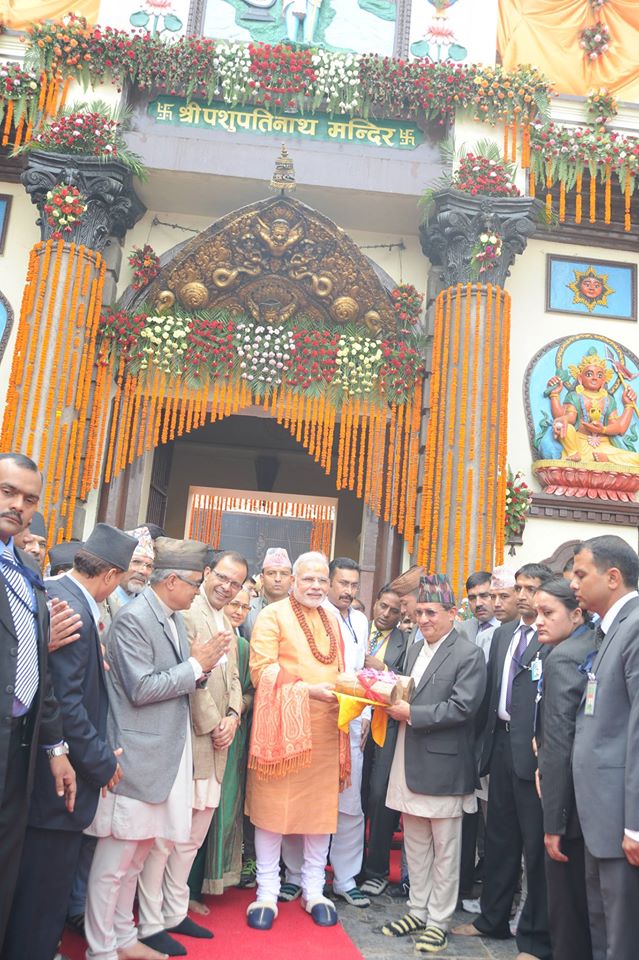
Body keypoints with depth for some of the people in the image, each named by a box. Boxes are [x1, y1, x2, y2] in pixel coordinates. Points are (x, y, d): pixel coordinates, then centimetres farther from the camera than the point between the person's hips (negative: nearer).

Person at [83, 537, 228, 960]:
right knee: (117, 857, 4)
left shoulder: (175, 618, 10)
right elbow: (142, 688, -20)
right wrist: (196, 666, -14)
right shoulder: (133, 618, -17)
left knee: (138, 852, 19)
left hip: (166, 751, 9)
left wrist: (200, 663, -3)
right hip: (139, 754, -8)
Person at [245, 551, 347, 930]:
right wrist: (307, 689, -20)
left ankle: (314, 890, 25)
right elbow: (262, 670, -12)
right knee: (273, 803, 3)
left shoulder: (332, 620, 14)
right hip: (283, 725, -5)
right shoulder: (273, 615, -5)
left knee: (322, 805, 10)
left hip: (324, 727, 5)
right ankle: (267, 892, 18)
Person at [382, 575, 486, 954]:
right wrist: (394, 702, -3)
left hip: (444, 763, -7)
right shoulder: (415, 650, 14)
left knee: (444, 846, 6)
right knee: (415, 841, 16)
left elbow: (462, 708, -18)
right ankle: (418, 910, 30)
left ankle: (439, 920, 19)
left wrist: (412, 713, -18)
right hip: (411, 761, 7)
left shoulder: (469, 654, -10)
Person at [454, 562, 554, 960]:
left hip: (533, 749, -7)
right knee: (499, 836, 19)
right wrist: (485, 739, 12)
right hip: (501, 744, 7)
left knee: (536, 843, 5)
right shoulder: (503, 633, 13)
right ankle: (493, 918, 35)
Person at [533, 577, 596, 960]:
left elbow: (559, 747, -20)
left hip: (574, 799, -8)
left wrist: (554, 823, -16)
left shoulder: (562, 658, -18)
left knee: (567, 903, 7)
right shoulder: (598, 646, 5)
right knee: (589, 903, 21)